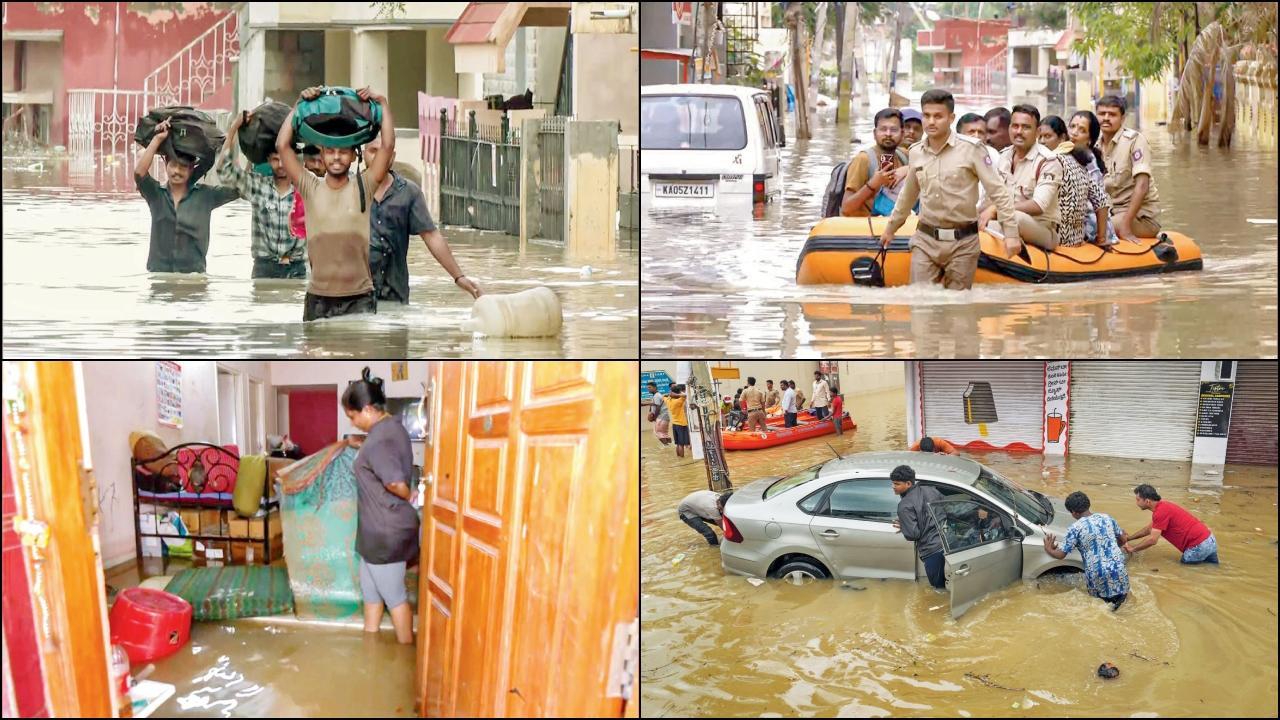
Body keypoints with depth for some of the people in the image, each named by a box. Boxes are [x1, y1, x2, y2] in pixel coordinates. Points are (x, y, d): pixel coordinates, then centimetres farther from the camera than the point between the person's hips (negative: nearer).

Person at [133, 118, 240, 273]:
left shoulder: (205, 195, 3)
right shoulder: (156, 194, 5)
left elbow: (237, 186, -4)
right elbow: (139, 172, -11)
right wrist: (157, 139, -11)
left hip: (194, 273, -1)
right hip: (158, 272, 1)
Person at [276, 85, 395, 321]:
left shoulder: (363, 187, 4)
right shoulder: (310, 188, 5)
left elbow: (388, 145, -3)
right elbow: (282, 145, 0)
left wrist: (382, 103, -3)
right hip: (318, 298, 1)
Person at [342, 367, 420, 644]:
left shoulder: (378, 441, -26)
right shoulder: (393, 426, 5)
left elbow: (395, 482, -33)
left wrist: (409, 498, -12)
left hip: (385, 533, -10)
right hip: (380, 529, 10)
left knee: (393, 596, 5)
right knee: (371, 590, 20)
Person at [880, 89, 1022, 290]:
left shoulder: (971, 149, -8)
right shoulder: (916, 152, 6)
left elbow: (998, 192, -7)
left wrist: (1011, 232, -12)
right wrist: (890, 227, 31)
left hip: (962, 243, -4)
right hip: (925, 240, 4)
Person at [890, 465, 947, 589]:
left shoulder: (905, 505, -12)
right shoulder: (931, 490, 8)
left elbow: (913, 534, -16)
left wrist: (902, 527, 5)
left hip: (932, 552, -7)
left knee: (940, 588, 4)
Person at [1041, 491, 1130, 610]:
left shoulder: (1075, 528, -6)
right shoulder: (1106, 518, 7)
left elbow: (1061, 554, -3)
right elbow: (1123, 539, 20)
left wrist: (1049, 550, 17)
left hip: (1096, 574, -3)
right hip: (1117, 568, 3)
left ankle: (1106, 600, -5)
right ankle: (1119, 595, -4)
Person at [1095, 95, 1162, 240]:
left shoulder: (1134, 139, -11)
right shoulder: (1097, 146, 10)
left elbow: (1142, 186, -20)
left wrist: (1125, 225, -26)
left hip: (1142, 215, -7)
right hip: (1114, 212, 7)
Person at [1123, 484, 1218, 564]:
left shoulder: (1160, 512, -17)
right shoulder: (1162, 506, 15)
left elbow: (1152, 540, -18)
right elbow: (1149, 529, 30)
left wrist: (1132, 548, -5)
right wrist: (1129, 538, 29)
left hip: (1198, 546, -10)